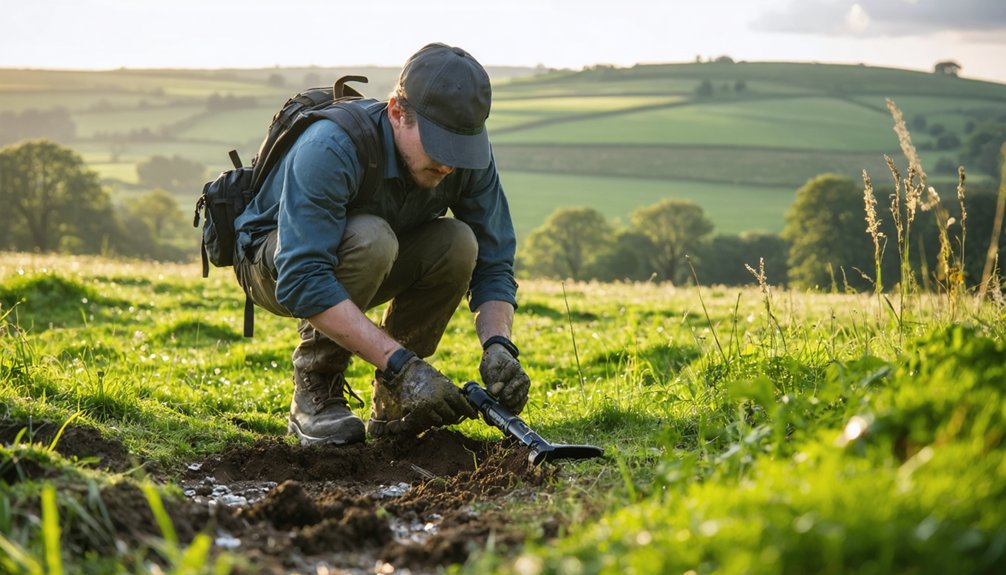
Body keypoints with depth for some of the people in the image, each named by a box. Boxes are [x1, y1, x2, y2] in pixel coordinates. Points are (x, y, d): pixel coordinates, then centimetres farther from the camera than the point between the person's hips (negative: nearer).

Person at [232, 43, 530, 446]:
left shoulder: (466, 156, -20)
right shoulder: (329, 150, -37)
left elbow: (493, 263, -14)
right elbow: (301, 281, -43)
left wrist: (498, 345, -34)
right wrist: (399, 363, -49)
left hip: (374, 262, 5)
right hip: (274, 261, -5)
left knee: (459, 242, -24)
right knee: (369, 237, -36)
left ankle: (392, 405, -7)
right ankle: (315, 394, -18)